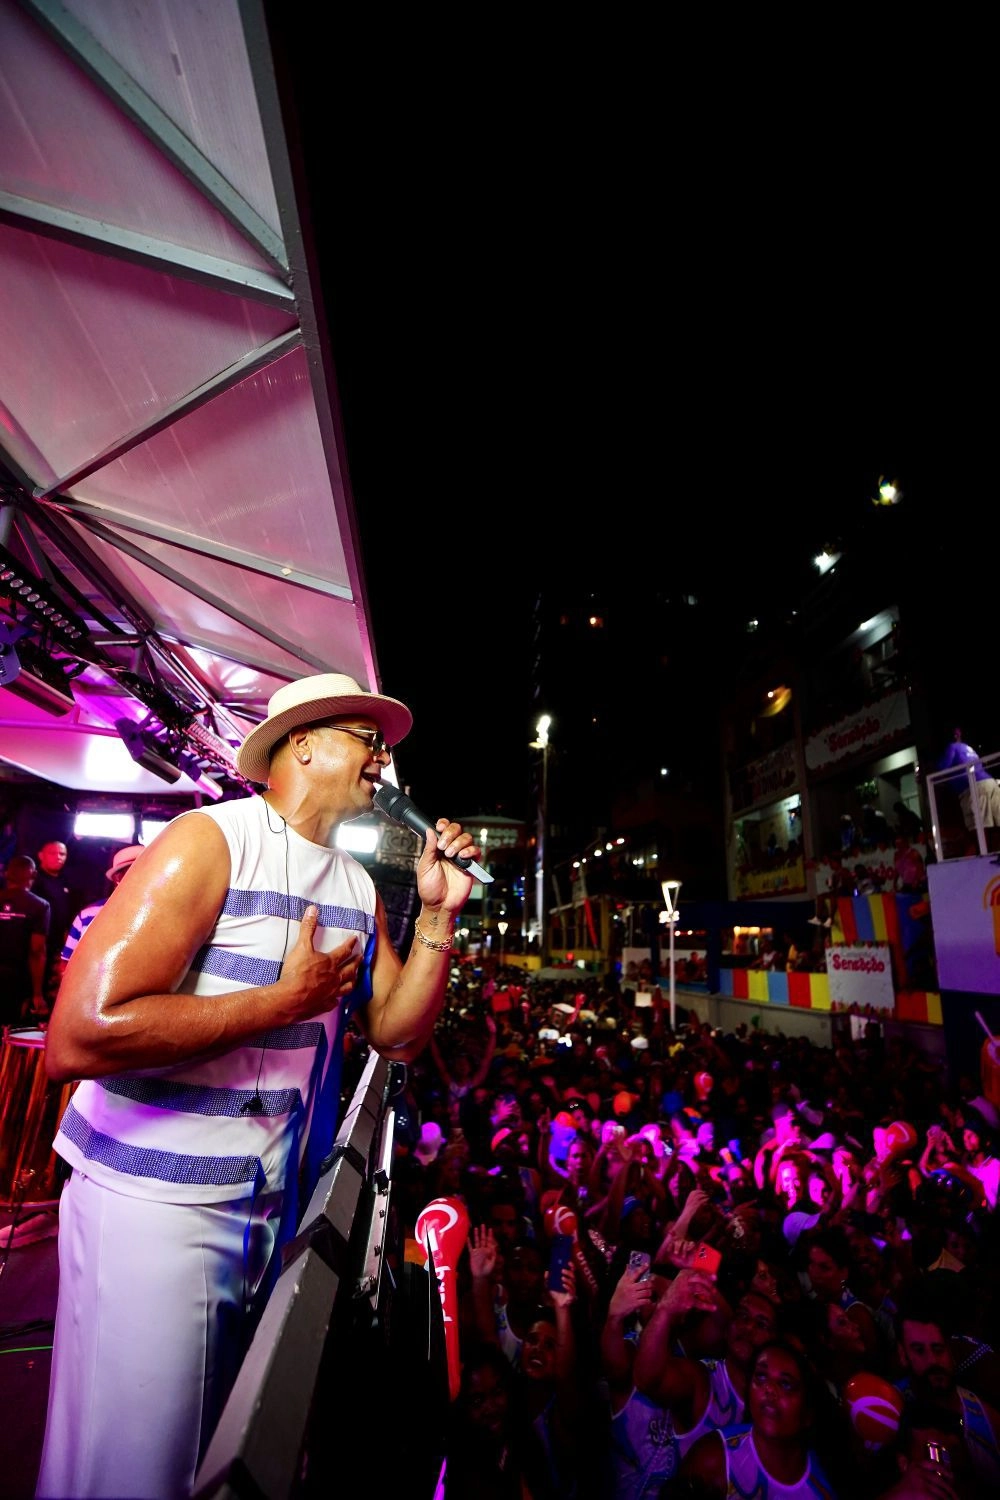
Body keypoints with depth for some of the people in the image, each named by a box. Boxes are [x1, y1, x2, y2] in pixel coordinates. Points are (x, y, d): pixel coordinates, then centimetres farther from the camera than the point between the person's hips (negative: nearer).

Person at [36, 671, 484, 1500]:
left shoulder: (358, 886, 3)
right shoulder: (208, 843, -19)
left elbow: (397, 1033, 4)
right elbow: (77, 1037, -26)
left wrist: (438, 913, -9)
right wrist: (289, 999, -22)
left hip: (277, 1201, 7)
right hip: (155, 1192, -7)